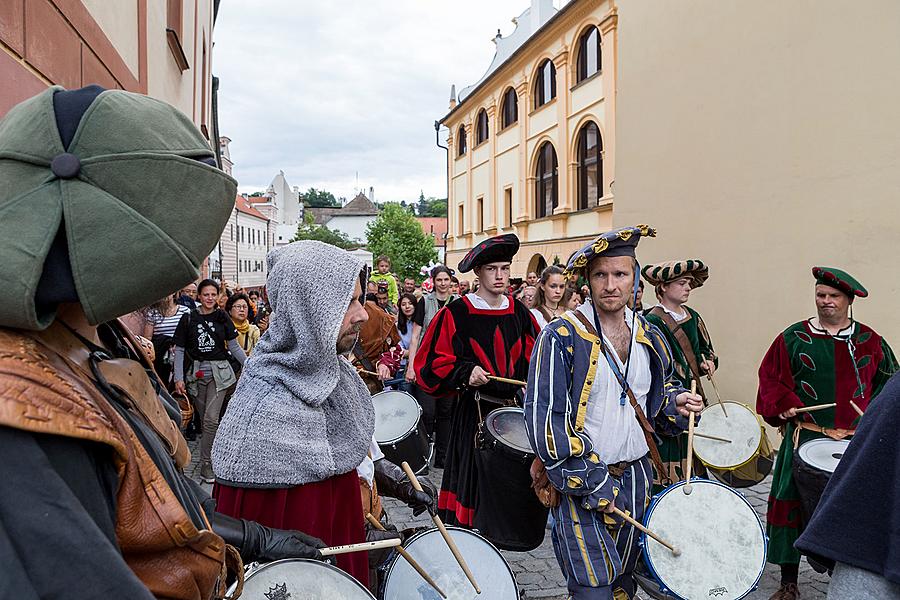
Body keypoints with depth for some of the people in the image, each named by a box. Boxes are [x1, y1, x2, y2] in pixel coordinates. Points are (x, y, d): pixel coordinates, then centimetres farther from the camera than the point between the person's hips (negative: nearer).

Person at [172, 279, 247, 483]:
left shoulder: (222, 317, 4)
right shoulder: (188, 318, 3)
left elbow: (234, 346, 7)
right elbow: (179, 350, 4)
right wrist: (179, 378, -3)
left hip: (219, 372, -1)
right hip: (196, 373, 1)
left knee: (211, 418, -11)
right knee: (203, 419, 8)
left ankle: (205, 464, -3)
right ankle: (209, 456, 24)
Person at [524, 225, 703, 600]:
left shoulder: (650, 338, 5)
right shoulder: (561, 337, -15)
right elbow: (545, 420, -17)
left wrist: (676, 404, -3)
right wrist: (594, 485, -17)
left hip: (637, 476, 6)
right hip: (580, 483, -6)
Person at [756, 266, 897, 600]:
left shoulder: (869, 341, 8)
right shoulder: (794, 338, 2)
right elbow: (770, 377, 4)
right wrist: (783, 404, -11)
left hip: (855, 442, 2)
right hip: (805, 438, -1)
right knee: (792, 506, 1)